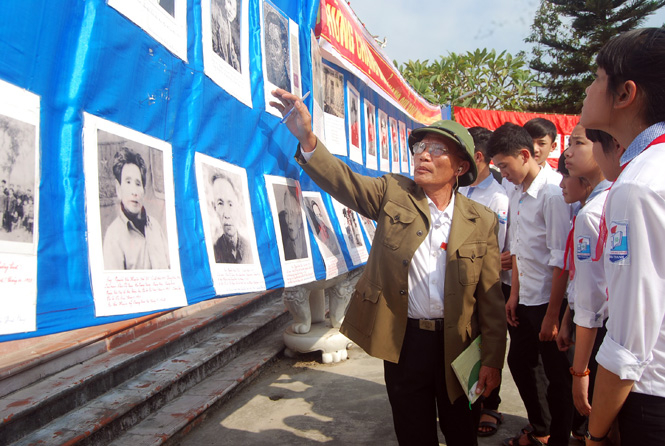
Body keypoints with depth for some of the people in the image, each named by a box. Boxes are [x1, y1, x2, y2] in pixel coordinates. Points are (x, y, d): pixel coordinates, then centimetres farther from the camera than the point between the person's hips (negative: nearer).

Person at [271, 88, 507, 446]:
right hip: (402, 342, 0)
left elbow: (490, 299, -3)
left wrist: (492, 361, -3)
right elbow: (343, 180, -17)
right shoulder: (393, 193, -2)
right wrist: (307, 138, -34)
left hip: (457, 345, 0)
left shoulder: (482, 221, -4)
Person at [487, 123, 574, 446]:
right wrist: (514, 295, 12)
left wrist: (552, 314, -17)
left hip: (548, 302, -8)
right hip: (524, 300, 8)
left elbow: (560, 260, -19)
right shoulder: (517, 197, 7)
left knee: (556, 375, 7)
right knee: (519, 362, 19)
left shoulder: (553, 194, -18)